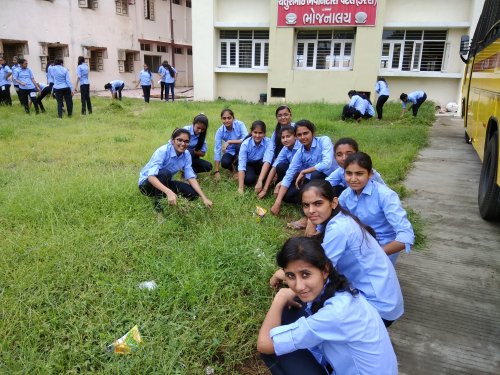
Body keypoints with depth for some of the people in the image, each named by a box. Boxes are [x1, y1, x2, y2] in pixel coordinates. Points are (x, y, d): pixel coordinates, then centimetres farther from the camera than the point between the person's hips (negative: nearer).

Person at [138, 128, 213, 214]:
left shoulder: (186, 154, -10)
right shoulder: (163, 151, -29)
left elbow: (191, 177, -12)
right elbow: (151, 176, -39)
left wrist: (204, 197, -23)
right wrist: (168, 192, -54)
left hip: (164, 182, 6)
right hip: (147, 183, -6)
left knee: (193, 193, -12)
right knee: (165, 173, -36)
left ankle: (160, 194, 8)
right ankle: (157, 202, -16)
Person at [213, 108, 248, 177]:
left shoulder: (240, 124, -22)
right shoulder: (220, 131, -18)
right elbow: (217, 150, -21)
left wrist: (229, 141, -38)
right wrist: (217, 171, -25)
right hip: (230, 152, 1)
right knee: (224, 163, -30)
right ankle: (231, 166, 10)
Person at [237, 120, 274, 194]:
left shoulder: (268, 142, -27)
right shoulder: (245, 144, -27)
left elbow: (267, 161, -40)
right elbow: (241, 165, -33)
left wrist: (260, 181, -53)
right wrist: (240, 188, -42)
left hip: (261, 165, 1)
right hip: (249, 165, 0)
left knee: (270, 161, -33)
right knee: (248, 180, -32)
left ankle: (264, 183, -8)